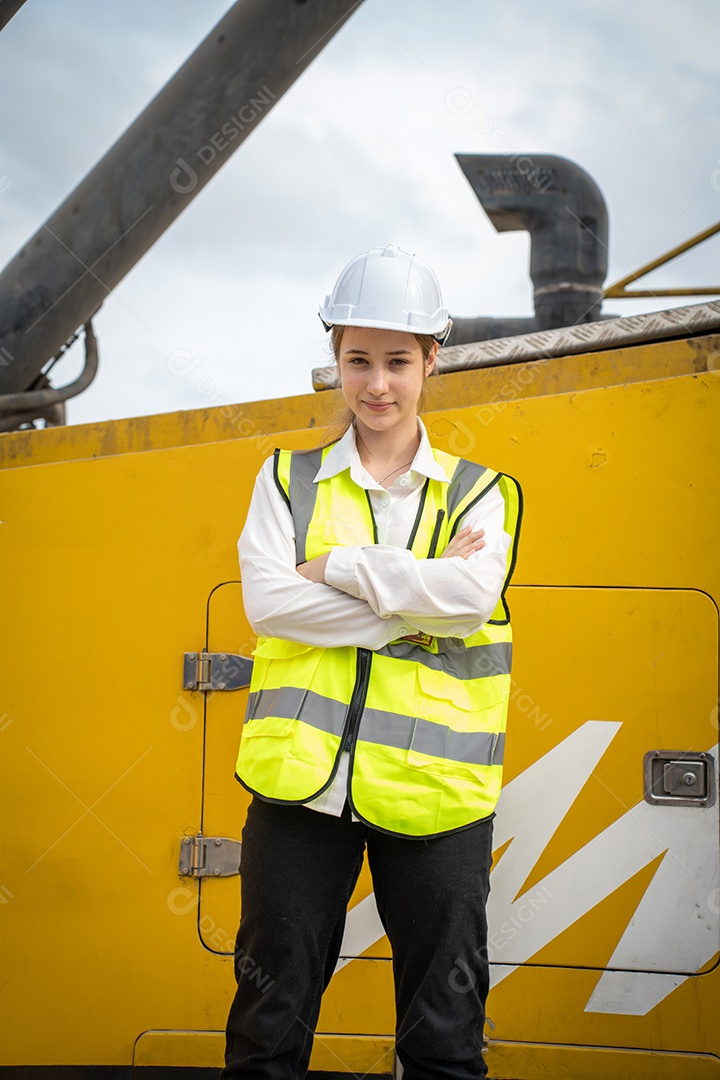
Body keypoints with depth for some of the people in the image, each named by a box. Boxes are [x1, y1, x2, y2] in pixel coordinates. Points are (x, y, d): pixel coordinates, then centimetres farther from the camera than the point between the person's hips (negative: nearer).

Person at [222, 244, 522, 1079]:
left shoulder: (479, 495, 9)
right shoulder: (288, 480, 11)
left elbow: (472, 594, -12)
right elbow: (266, 600, -6)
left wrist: (338, 567, -9)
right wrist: (416, 604, -10)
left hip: (431, 787, 0)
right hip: (303, 779, 0)